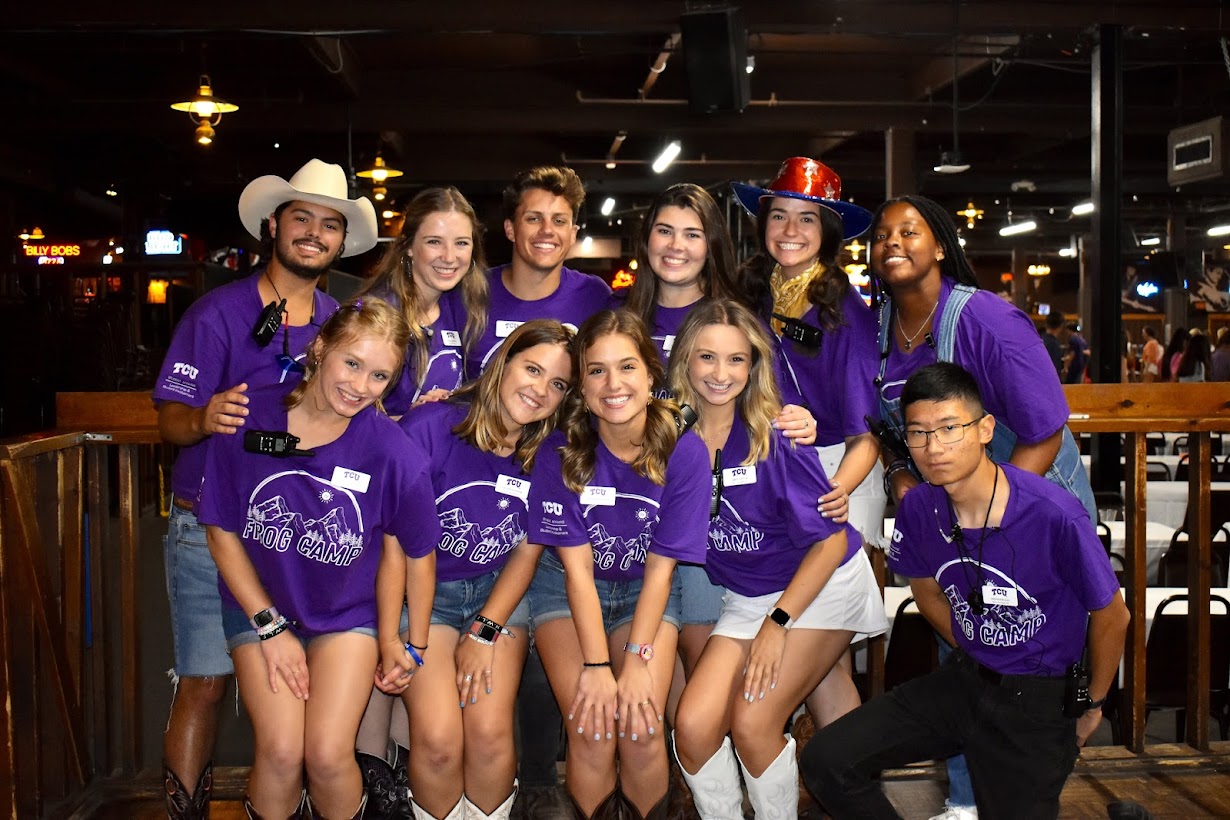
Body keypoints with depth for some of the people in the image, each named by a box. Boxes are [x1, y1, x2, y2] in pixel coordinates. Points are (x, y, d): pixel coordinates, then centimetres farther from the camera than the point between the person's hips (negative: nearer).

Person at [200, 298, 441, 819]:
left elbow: (417, 552, -5)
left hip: (348, 611, 0)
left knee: (328, 755, -14)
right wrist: (270, 627, -7)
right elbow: (221, 531, -5)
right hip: (260, 603, 1)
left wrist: (415, 647, 2)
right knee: (280, 750, -15)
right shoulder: (248, 420, -17)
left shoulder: (393, 453, -20)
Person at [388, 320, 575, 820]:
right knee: (439, 740, -19)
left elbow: (527, 553, 2)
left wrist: (485, 630, -7)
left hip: (498, 592, 2)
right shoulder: (431, 427, -16)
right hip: (422, 592, -2)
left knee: (490, 733, -17)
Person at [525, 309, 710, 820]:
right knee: (593, 733, -18)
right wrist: (597, 665, -20)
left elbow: (660, 569, -12)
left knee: (642, 730, -19)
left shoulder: (683, 452, -17)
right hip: (567, 588, 0)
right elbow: (578, 569, -15)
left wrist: (637, 660, -18)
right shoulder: (560, 452, -17)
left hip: (645, 591, 1)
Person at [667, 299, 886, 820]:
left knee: (752, 724, -15)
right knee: (693, 725, -11)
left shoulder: (774, 435, -19)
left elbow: (831, 540, -16)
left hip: (822, 587, -4)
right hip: (745, 597, 4)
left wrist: (778, 622, -18)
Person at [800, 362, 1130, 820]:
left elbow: (1112, 618, -9)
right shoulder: (918, 509, -10)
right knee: (826, 762, -8)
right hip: (964, 679, 4)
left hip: (1040, 700, -4)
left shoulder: (1055, 516, -25)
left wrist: (1091, 706, 4)